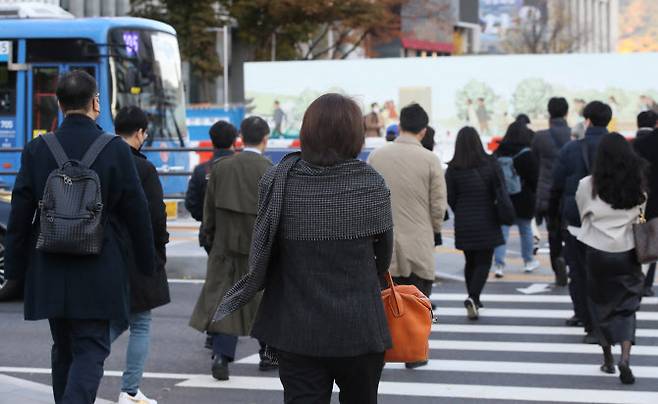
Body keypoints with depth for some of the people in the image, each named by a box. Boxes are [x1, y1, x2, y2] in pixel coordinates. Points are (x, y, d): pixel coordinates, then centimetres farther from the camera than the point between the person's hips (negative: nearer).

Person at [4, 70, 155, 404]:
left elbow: (19, 216, 0)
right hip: (98, 272, -3)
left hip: (50, 270, 3)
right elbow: (137, 214, -4)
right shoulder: (116, 151, -8)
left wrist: (15, 269, 8)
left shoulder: (37, 150, -2)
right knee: (91, 350, 0)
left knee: (63, 349, 18)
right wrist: (147, 264, 7)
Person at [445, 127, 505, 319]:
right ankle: (473, 298, -18)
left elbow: (450, 198, -2)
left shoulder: (453, 169, -5)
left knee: (470, 262, 17)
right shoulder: (490, 164, -8)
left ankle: (474, 300, 22)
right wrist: (499, 214, 12)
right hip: (487, 223, -2)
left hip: (463, 224, 2)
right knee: (483, 262, 2)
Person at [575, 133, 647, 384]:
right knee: (627, 307, 7)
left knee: (601, 306, 15)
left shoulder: (588, 186, -11)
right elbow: (641, 216, 7)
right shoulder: (638, 185, -6)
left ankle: (608, 359, 22)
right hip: (627, 253, 1)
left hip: (598, 252, -1)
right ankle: (625, 358, -12)